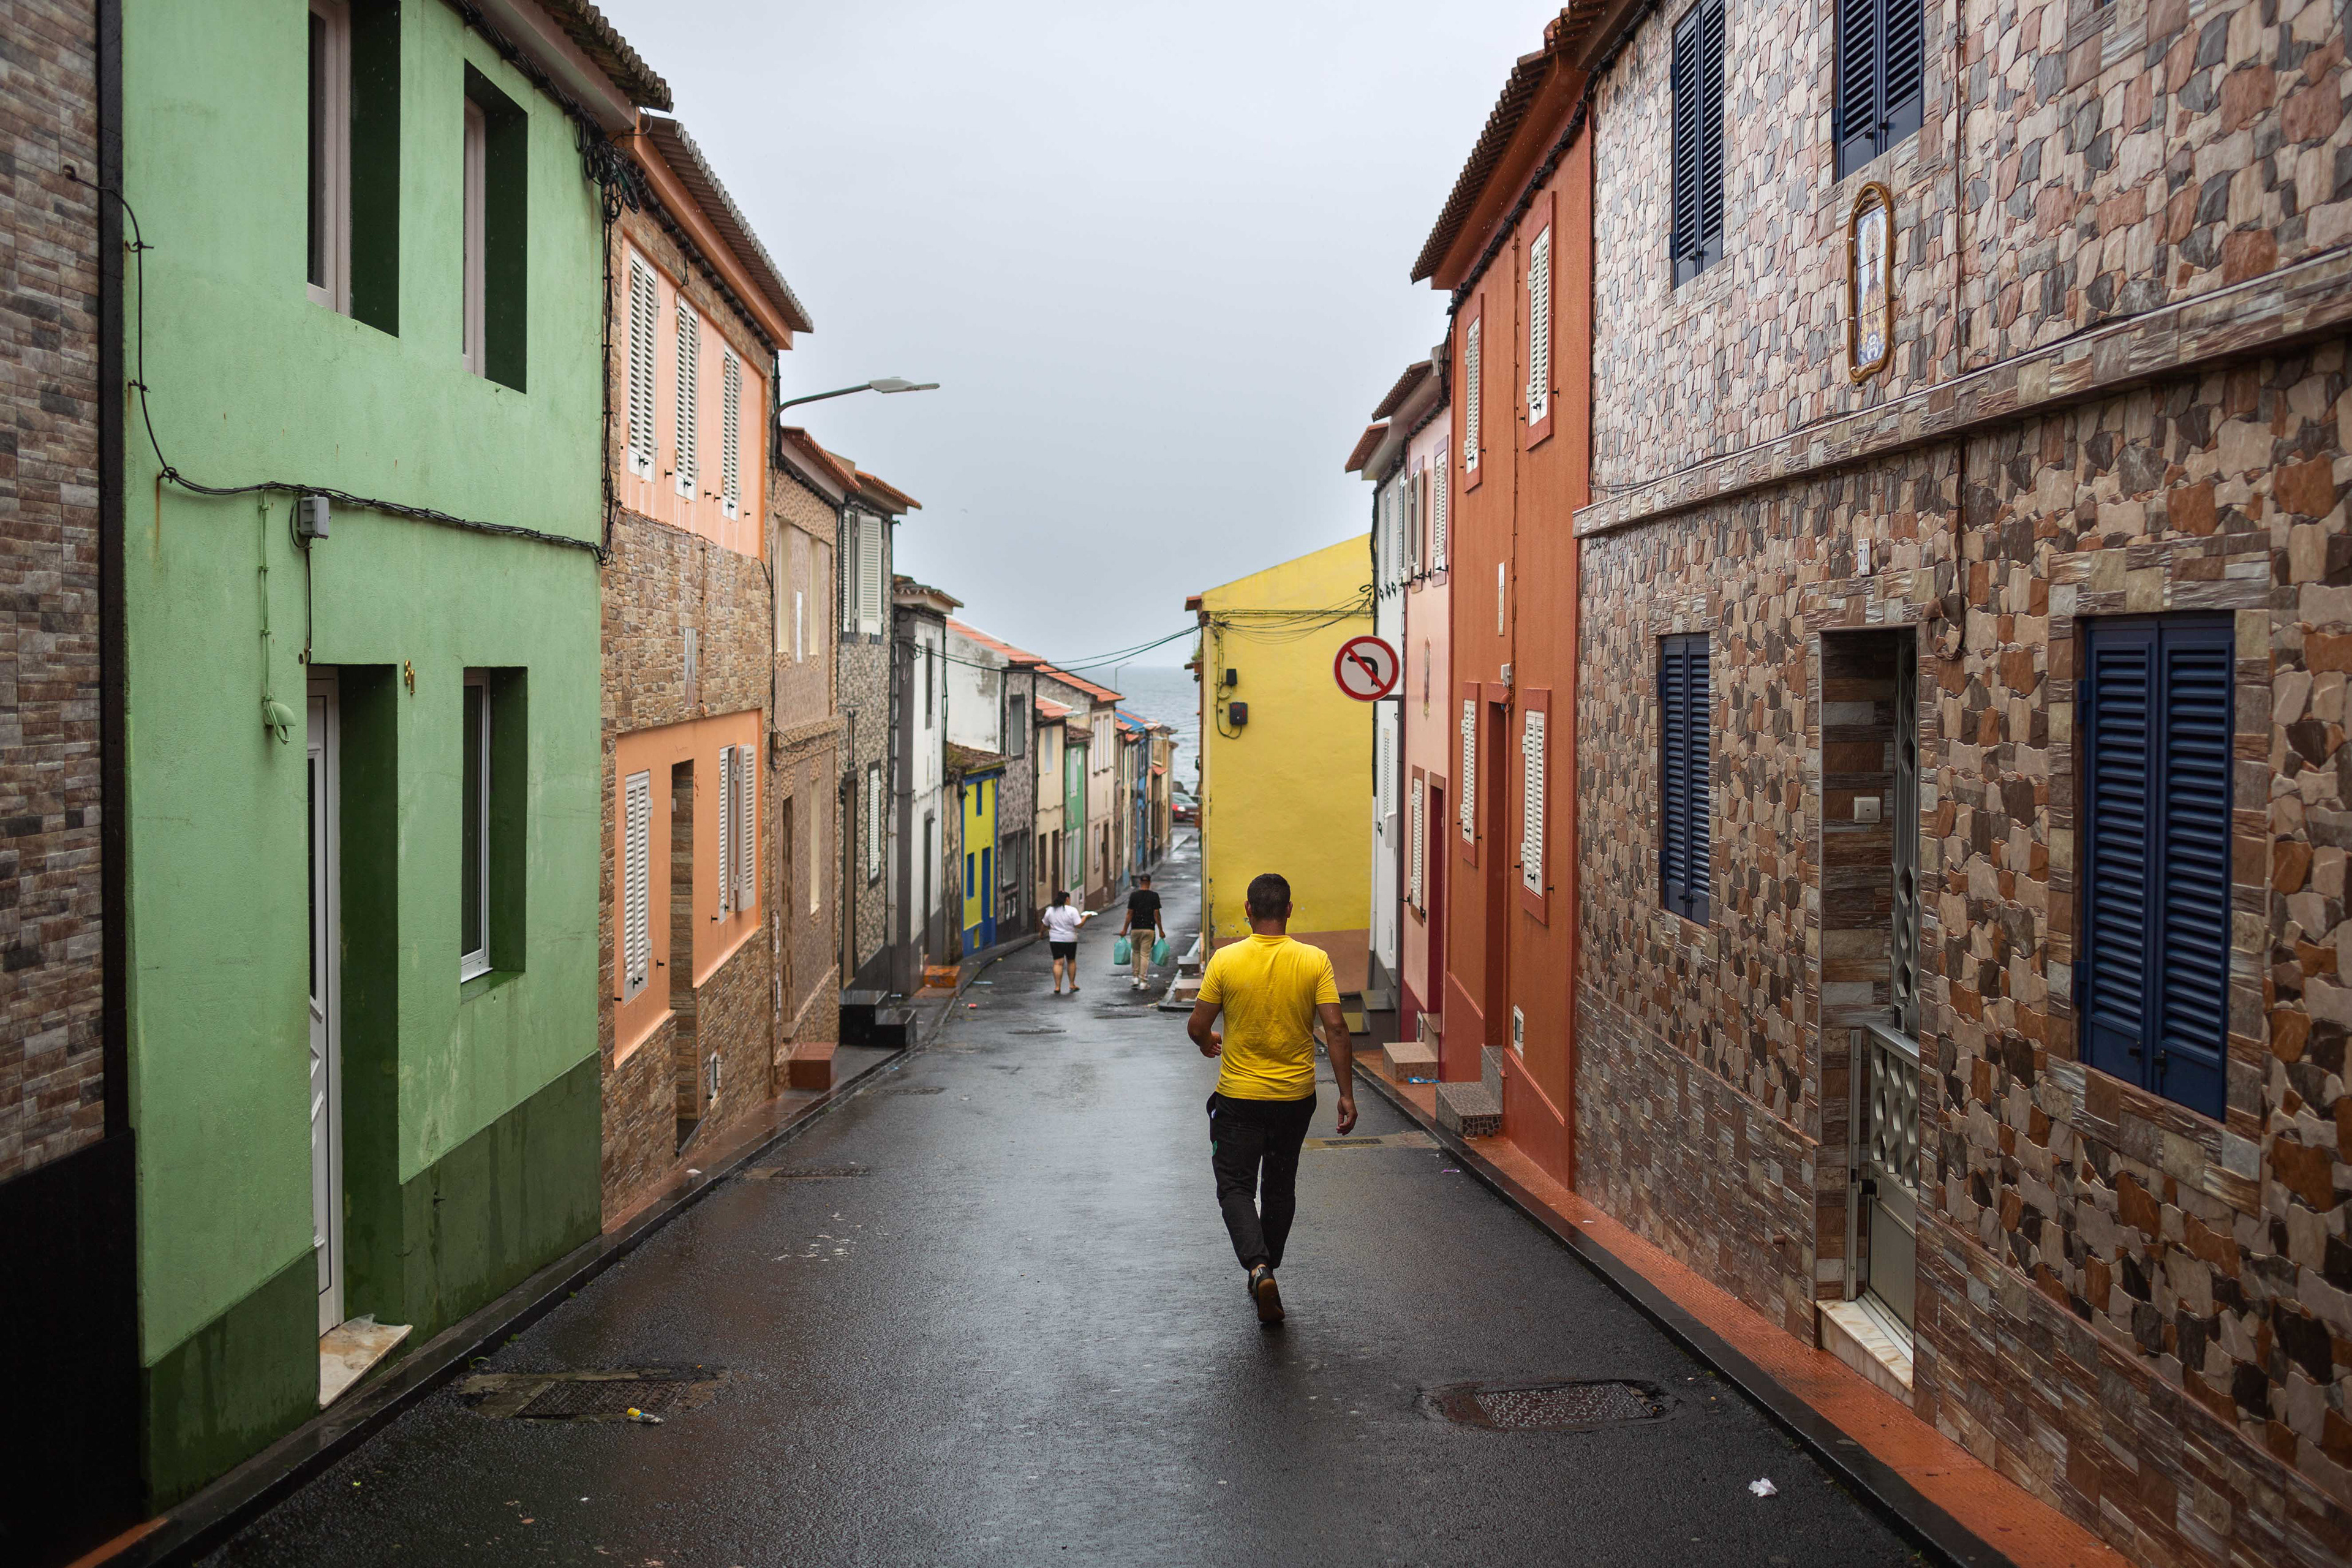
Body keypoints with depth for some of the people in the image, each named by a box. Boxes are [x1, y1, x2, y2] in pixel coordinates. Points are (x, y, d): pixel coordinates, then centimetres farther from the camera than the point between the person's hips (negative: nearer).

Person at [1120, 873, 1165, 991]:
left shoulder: (1134, 896, -2)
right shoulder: (1154, 896, -4)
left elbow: (1130, 914, -2)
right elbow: (1156, 914, -4)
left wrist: (1125, 929, 6)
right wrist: (1161, 930, 4)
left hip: (1135, 929, 1)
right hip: (1149, 929, -1)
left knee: (1136, 952, 18)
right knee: (1145, 955, 1)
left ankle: (1136, 977, 14)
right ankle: (1143, 982, -2)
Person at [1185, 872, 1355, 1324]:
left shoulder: (1226, 960, -10)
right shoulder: (1315, 961, -8)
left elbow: (1197, 1027, -5)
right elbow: (1335, 1028, -12)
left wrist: (1208, 1044, 18)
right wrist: (1346, 1095, -6)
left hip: (1239, 1098, -2)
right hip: (1295, 1098, 2)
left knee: (1236, 1186, 6)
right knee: (1280, 1188, 19)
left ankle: (1259, 1266, -16)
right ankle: (1266, 1271, 30)